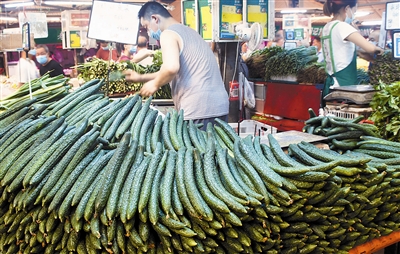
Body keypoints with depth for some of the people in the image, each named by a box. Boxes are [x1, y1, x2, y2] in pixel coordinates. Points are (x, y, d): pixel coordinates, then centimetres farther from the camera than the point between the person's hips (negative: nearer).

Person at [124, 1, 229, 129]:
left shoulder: (168, 34, -5)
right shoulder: (188, 31, 24)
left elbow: (171, 68, -24)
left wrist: (155, 84, -4)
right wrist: (142, 78, 35)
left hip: (198, 109, -9)